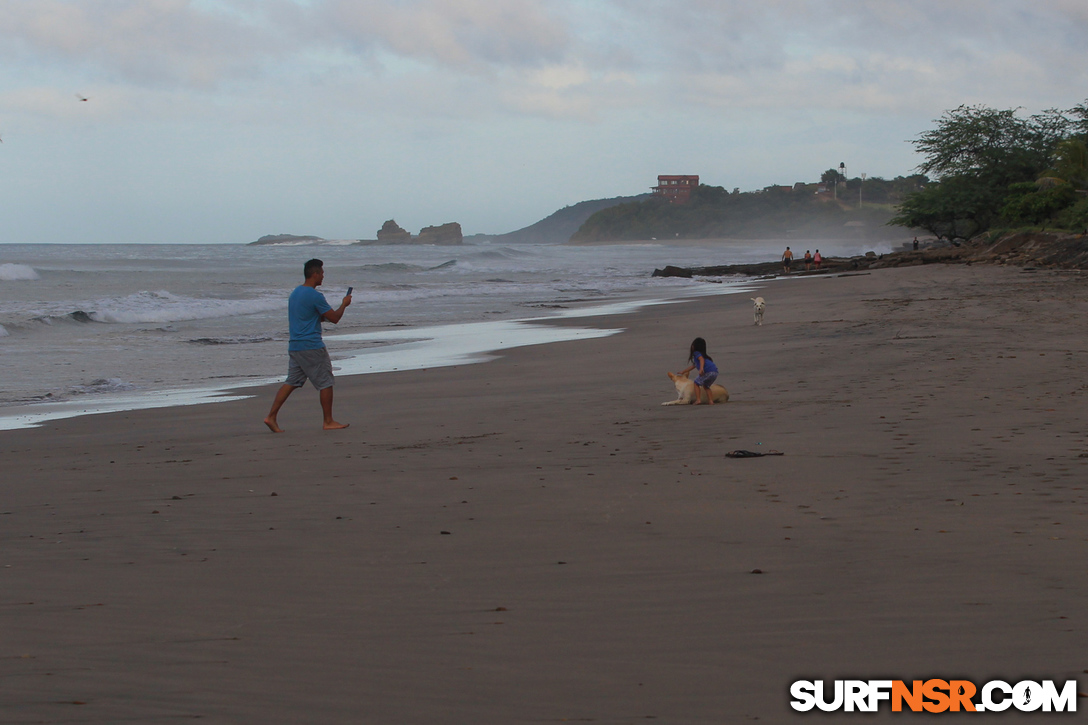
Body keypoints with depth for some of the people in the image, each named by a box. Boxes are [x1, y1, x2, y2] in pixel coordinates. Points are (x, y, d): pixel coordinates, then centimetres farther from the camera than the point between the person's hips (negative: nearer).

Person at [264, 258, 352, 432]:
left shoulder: (295, 293, 14)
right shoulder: (315, 296, -14)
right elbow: (334, 318, -10)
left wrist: (322, 316, 19)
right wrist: (344, 304, 7)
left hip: (294, 346, 8)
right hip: (312, 347, -8)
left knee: (291, 383, 9)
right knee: (325, 383, 2)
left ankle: (271, 417, 1)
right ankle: (329, 421, 8)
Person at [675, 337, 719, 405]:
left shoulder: (696, 353, 7)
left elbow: (702, 359, -16)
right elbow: (693, 366, 44)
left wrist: (701, 368, -32)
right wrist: (683, 372, 52)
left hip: (708, 371, -8)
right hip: (715, 372, 8)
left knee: (697, 383, 10)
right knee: (705, 386, 26)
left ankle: (698, 400, 0)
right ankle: (710, 401, 14)